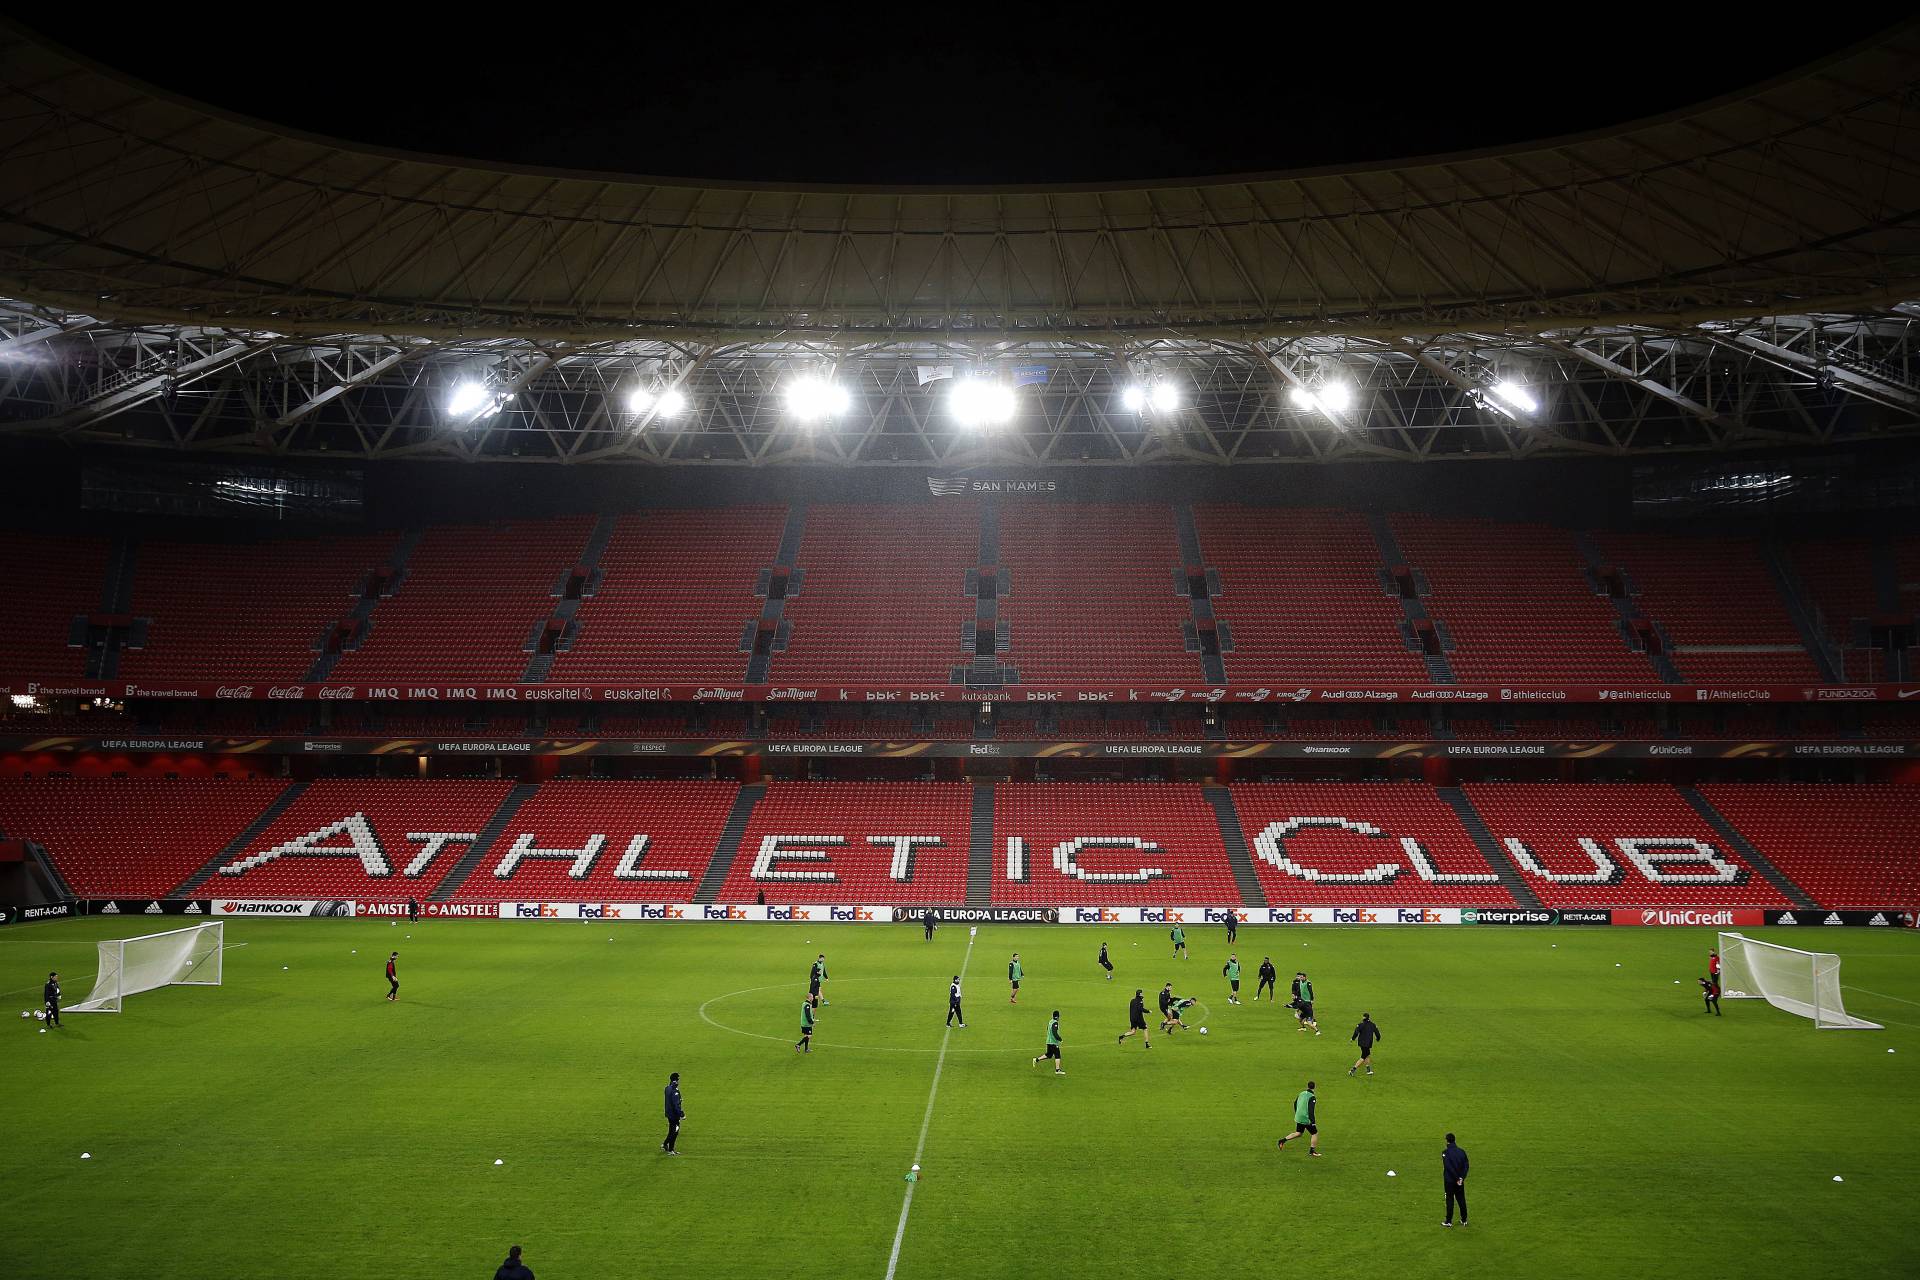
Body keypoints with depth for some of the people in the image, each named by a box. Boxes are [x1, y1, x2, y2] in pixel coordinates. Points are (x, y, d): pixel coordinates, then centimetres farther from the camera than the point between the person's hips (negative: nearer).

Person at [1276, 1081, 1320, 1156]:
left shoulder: (1302, 1093, 7)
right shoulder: (1311, 1097, -17)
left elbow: (1295, 1104, 18)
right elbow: (1310, 1110, -23)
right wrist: (1313, 1121, -20)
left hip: (1299, 1118, 7)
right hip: (1306, 1119, -7)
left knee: (1298, 1133, 21)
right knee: (1315, 1133, 7)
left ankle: (1283, 1140, 13)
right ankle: (1312, 1151, 10)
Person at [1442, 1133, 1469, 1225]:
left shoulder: (1445, 1153, -13)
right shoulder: (1462, 1151, 2)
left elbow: (1449, 1167, -18)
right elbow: (1466, 1166, -2)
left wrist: (1457, 1179, -13)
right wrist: (1461, 1178, -7)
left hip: (1450, 1180, -4)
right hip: (1460, 1181, 4)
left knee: (1450, 1200, 3)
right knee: (1461, 1200, 14)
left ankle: (1449, 1222, 7)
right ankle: (1464, 1220, 20)